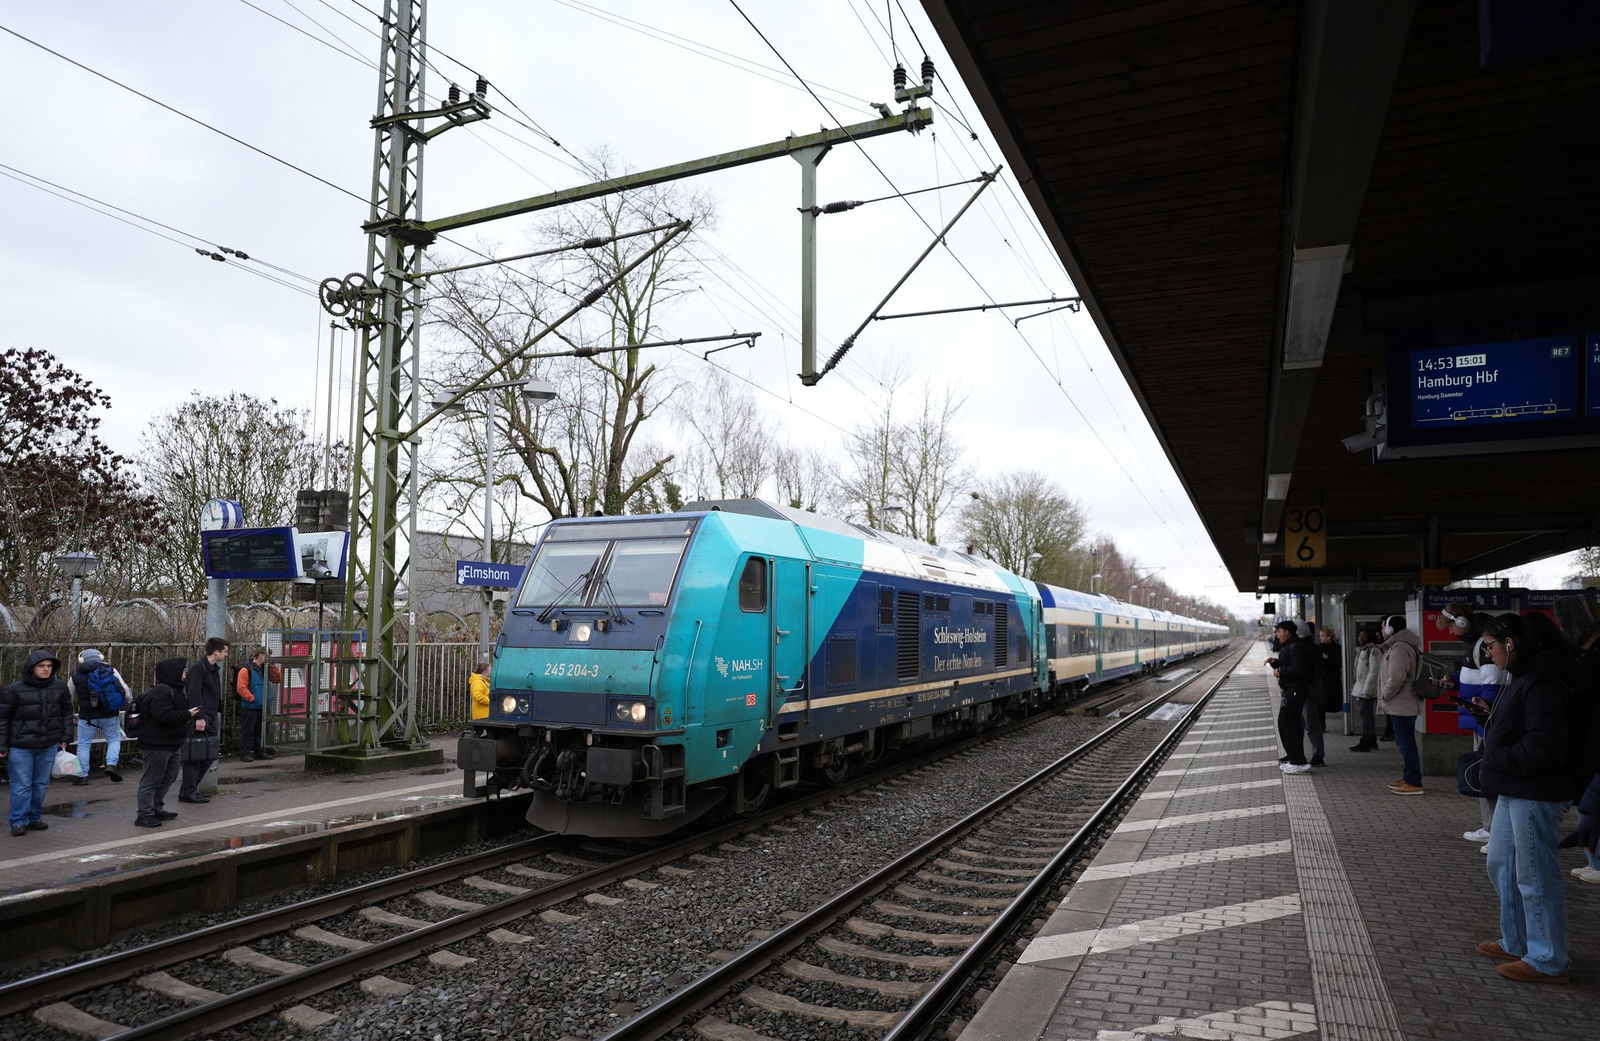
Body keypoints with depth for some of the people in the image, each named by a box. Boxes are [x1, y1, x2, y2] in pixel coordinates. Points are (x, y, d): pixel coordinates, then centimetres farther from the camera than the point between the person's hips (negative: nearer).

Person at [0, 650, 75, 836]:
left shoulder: (59, 688, 2)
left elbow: (67, 713, 13)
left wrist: (64, 737, 10)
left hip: (49, 745, 3)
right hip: (20, 746, -3)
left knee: (41, 783, 10)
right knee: (21, 785, -1)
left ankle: (35, 817, 22)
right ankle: (18, 821, 9)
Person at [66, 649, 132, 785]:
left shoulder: (76, 677, -2)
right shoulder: (111, 671, -3)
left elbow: (70, 698, 12)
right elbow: (126, 690, -5)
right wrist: (125, 702, 15)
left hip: (87, 716, 0)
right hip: (110, 715, 0)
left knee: (83, 745, 11)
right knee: (114, 739, 15)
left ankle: (83, 775, 12)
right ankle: (111, 765, -5)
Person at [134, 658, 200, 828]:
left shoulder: (173, 690, 17)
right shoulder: (161, 692, -19)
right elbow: (163, 715, -30)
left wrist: (190, 711, 11)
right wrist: (187, 714, -20)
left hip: (170, 744, 11)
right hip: (157, 744, -11)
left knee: (169, 776, 19)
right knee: (152, 779, -5)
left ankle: (156, 809, 29)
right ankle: (144, 815, 0)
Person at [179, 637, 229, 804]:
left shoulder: (212, 669, 18)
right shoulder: (198, 668, -12)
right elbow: (194, 694, -19)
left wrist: (218, 713, 18)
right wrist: (199, 717, -23)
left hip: (210, 719, 10)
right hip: (198, 720, -10)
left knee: (209, 755, 11)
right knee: (195, 756, -5)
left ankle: (190, 789, 21)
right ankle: (188, 792, 2)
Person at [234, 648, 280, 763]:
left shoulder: (265, 670, 13)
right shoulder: (246, 669, -11)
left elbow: (278, 679, 14)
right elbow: (241, 687, -17)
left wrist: (273, 667, 0)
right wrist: (252, 698, -16)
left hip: (262, 707, 8)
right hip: (249, 707, -8)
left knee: (260, 731, 14)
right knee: (247, 732, -2)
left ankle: (260, 751, 23)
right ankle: (245, 754, 3)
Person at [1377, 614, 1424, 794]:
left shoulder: (1399, 648, -18)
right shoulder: (1396, 646, 16)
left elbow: (1396, 678, -25)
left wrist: (1384, 697, -12)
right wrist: (1385, 699, 15)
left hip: (1401, 706, -11)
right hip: (1401, 705, 11)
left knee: (1406, 744, -7)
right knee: (1404, 743, 17)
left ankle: (1413, 783, -4)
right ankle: (1408, 779, 25)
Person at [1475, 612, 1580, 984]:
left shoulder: (1543, 684, -20)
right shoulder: (1524, 677, 13)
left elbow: (1543, 747, -25)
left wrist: (1496, 757, -14)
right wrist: (1490, 723, 4)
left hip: (1536, 795, -11)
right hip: (1514, 791, 11)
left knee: (1535, 877, 1)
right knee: (1501, 866, 18)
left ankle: (1548, 961, 14)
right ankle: (1516, 944, 31)